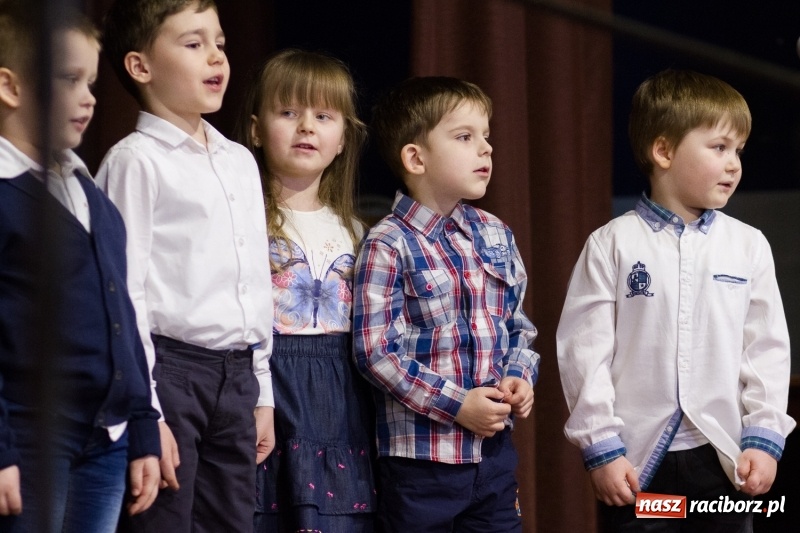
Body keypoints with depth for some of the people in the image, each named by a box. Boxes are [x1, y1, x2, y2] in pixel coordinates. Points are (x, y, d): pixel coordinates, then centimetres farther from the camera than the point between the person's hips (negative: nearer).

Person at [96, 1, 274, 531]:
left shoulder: (241, 162, 16)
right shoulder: (137, 162, -7)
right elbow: (126, 294, -11)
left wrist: (262, 392, 18)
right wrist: (145, 414, -15)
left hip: (236, 375, 7)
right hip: (170, 368, -7)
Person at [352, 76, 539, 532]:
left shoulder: (495, 236, 9)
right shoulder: (389, 245, -10)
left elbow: (520, 326, 18)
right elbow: (377, 350, -15)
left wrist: (519, 378, -2)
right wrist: (456, 405, -17)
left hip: (495, 445, 6)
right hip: (422, 455, -6)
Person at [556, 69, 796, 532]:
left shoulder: (749, 246, 5)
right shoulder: (612, 245, -2)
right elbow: (586, 350, -4)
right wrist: (601, 448, -8)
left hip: (722, 456, 2)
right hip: (637, 460, -2)